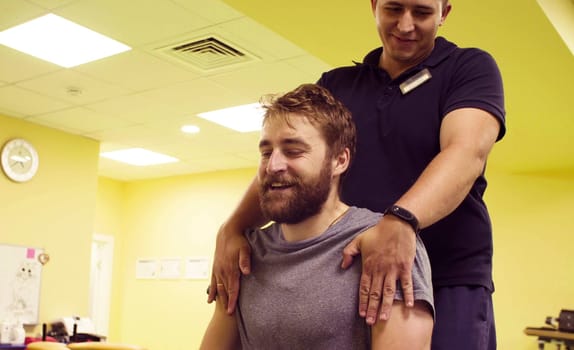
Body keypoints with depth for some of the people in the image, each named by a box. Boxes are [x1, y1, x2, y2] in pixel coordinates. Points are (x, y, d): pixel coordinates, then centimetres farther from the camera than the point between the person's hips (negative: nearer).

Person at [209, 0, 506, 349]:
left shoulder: (471, 68, 1)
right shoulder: (335, 85, 12)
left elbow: (467, 152, -17)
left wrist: (401, 221, -35)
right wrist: (233, 227, -14)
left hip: (448, 281, -3)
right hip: (345, 278, 3)